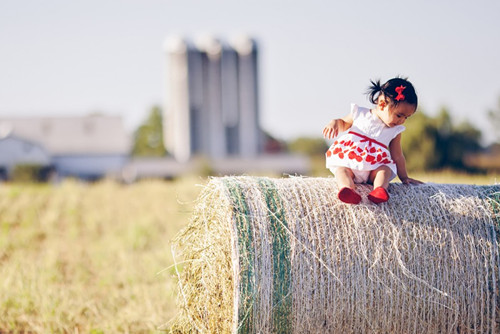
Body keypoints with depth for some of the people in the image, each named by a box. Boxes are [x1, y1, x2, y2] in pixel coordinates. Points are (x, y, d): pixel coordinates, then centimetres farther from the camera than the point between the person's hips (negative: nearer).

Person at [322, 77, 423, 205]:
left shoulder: (395, 131, 13)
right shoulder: (360, 114, 7)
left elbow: (397, 156, 20)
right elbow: (344, 124, 22)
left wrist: (404, 177, 19)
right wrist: (335, 123, -1)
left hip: (374, 168, 2)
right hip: (348, 159, -2)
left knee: (386, 170, -29)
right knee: (342, 169, -33)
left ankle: (379, 189, -57)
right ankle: (347, 189, -63)